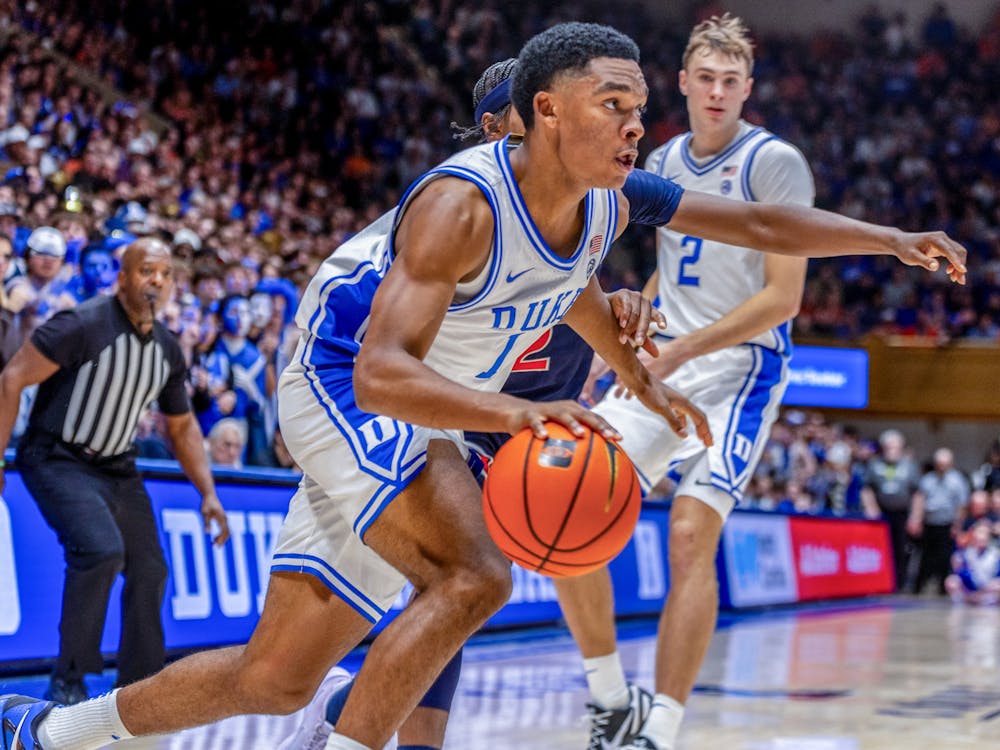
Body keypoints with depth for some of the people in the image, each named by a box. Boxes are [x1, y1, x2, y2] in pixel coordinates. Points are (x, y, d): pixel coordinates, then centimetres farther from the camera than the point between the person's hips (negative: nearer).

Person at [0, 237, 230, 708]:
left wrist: (208, 493, 9)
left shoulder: (167, 351, 3)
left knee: (149, 571, 4)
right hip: (57, 461, -7)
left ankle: (138, 689, 19)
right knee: (102, 548, -27)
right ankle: (68, 681, -14)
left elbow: (182, 426, 16)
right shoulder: (82, 325, -19)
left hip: (116, 468, 8)